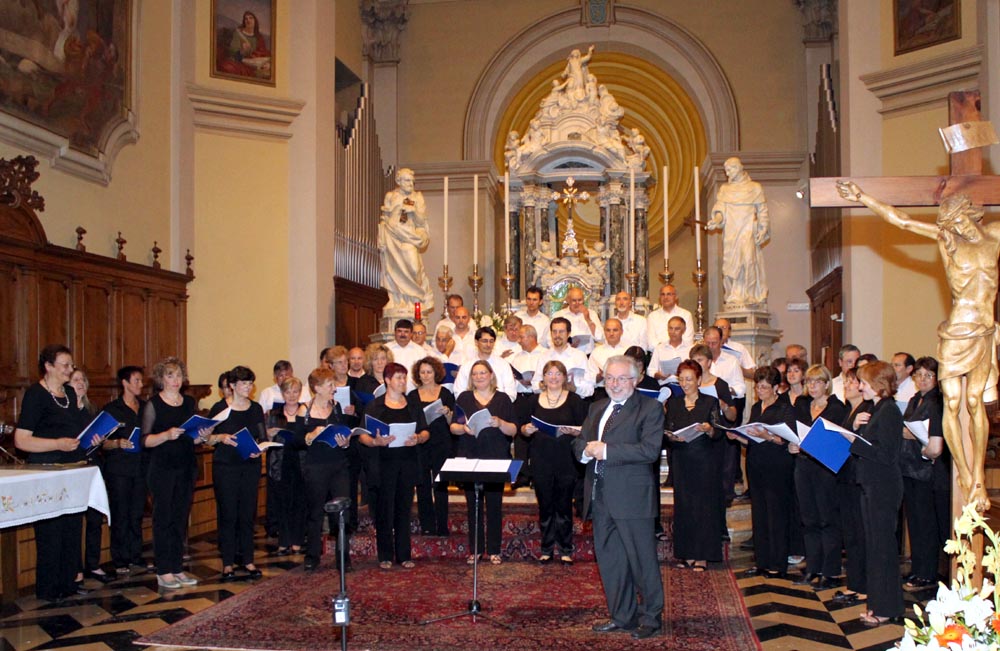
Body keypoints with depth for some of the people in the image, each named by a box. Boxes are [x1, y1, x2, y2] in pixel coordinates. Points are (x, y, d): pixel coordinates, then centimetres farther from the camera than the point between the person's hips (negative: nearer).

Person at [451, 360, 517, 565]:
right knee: (473, 505, 5)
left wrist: (500, 423, -18)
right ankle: (475, 550, 13)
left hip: (496, 460, -1)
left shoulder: (502, 399, 6)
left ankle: (494, 551, 9)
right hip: (469, 459, 1)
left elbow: (513, 430, 1)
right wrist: (463, 428, -15)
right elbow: (452, 426, 6)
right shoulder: (464, 398, 9)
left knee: (494, 505, 1)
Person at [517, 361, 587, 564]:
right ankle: (546, 549, 18)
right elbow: (522, 429, 11)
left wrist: (571, 431, -20)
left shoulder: (574, 400, 2)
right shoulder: (533, 401, 9)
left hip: (566, 461, -2)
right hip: (541, 461, 2)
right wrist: (528, 430, -11)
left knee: (564, 505, 2)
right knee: (545, 506, 7)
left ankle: (566, 550, 13)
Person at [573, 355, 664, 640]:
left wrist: (606, 450, -19)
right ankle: (622, 616, 24)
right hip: (600, 495, 7)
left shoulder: (650, 409, -5)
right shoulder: (597, 408, 17)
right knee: (608, 558, 12)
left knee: (642, 559, 0)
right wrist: (586, 449, -8)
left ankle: (651, 618, 14)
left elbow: (649, 450, -17)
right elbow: (578, 442, 16)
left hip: (631, 495, -7)